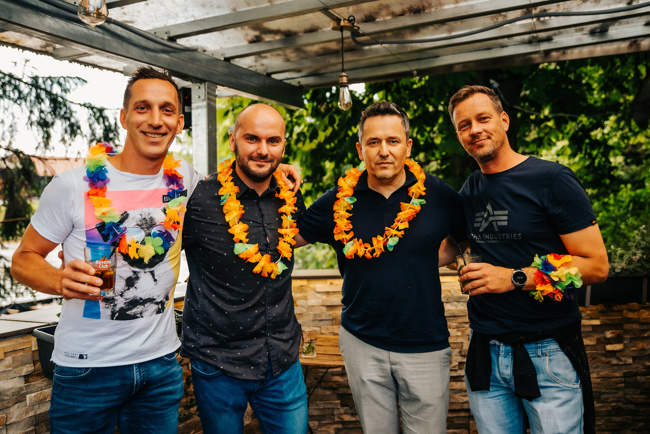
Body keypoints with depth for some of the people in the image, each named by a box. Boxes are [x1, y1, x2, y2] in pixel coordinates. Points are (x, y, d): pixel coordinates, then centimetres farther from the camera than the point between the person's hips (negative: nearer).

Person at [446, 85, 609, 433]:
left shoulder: (552, 180, -9)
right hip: (486, 354, 5)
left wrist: (515, 278, -19)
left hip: (548, 353, -4)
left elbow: (596, 265, -12)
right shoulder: (469, 192, 7)